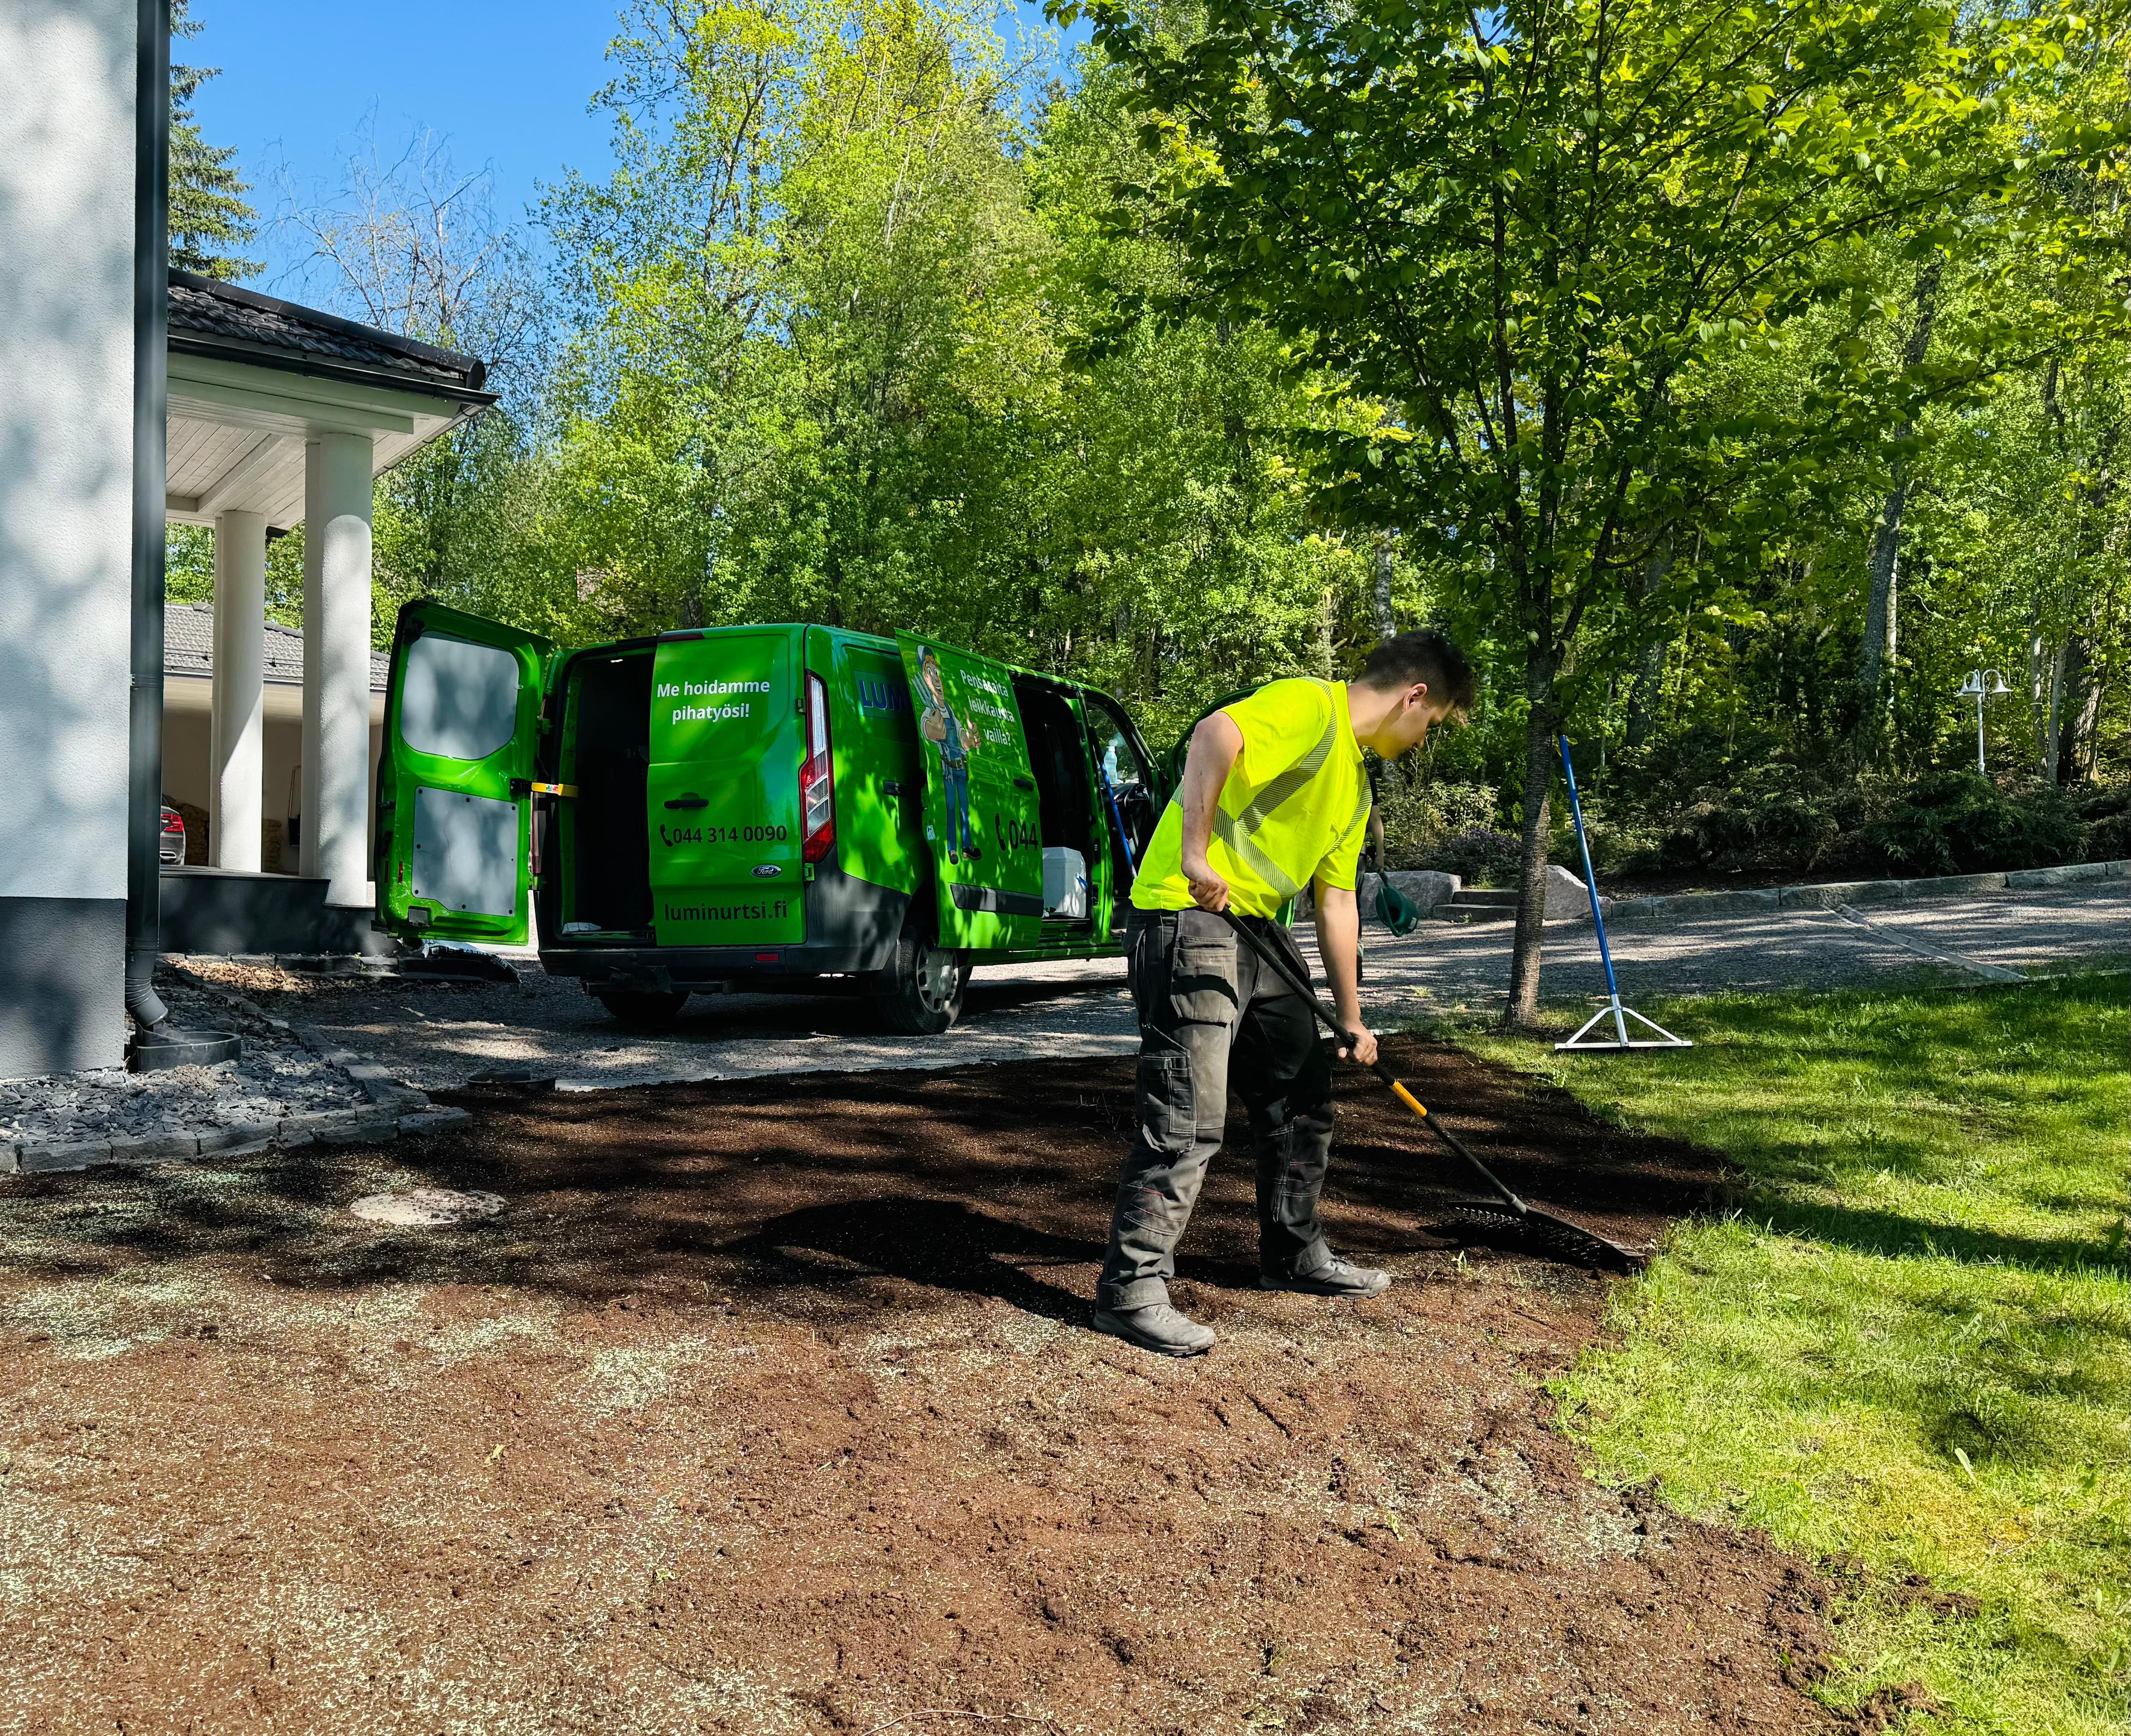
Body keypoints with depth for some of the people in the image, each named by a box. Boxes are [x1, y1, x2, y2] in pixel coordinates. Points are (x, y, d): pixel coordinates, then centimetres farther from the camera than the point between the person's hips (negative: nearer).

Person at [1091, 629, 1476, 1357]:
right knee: (1189, 1117, -10)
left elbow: (1337, 901, 22)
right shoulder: (1311, 706, -10)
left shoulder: (1355, 783, 20)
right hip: (1189, 916, -10)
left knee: (1303, 1095, 17)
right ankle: (1130, 1291, -1)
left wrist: (1352, 1018, 22)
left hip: (1258, 930, 10)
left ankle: (1293, 1255, 34)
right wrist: (1196, 855, -31)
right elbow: (1216, 733, -30)